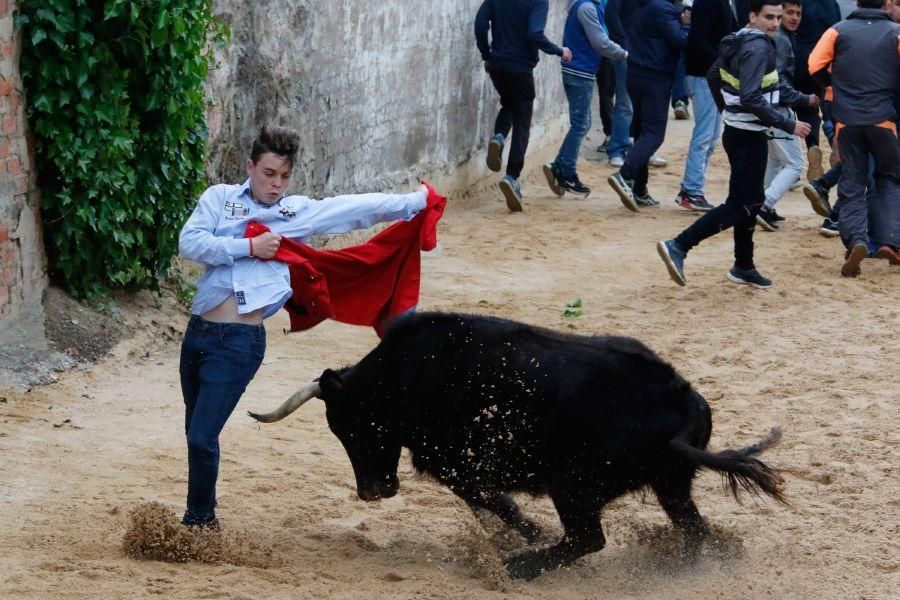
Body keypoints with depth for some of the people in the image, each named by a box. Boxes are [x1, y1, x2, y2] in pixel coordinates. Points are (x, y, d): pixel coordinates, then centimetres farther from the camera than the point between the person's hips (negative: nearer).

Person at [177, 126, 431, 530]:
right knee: (195, 431, 15)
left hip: (240, 341, -3)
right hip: (198, 329, 3)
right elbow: (189, 242, -6)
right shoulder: (220, 198, 8)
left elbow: (361, 208, 9)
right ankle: (201, 515, 33)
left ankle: (199, 519, 10)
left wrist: (416, 201, 10)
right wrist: (249, 247, -10)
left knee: (203, 437, -9)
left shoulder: (299, 212, 7)